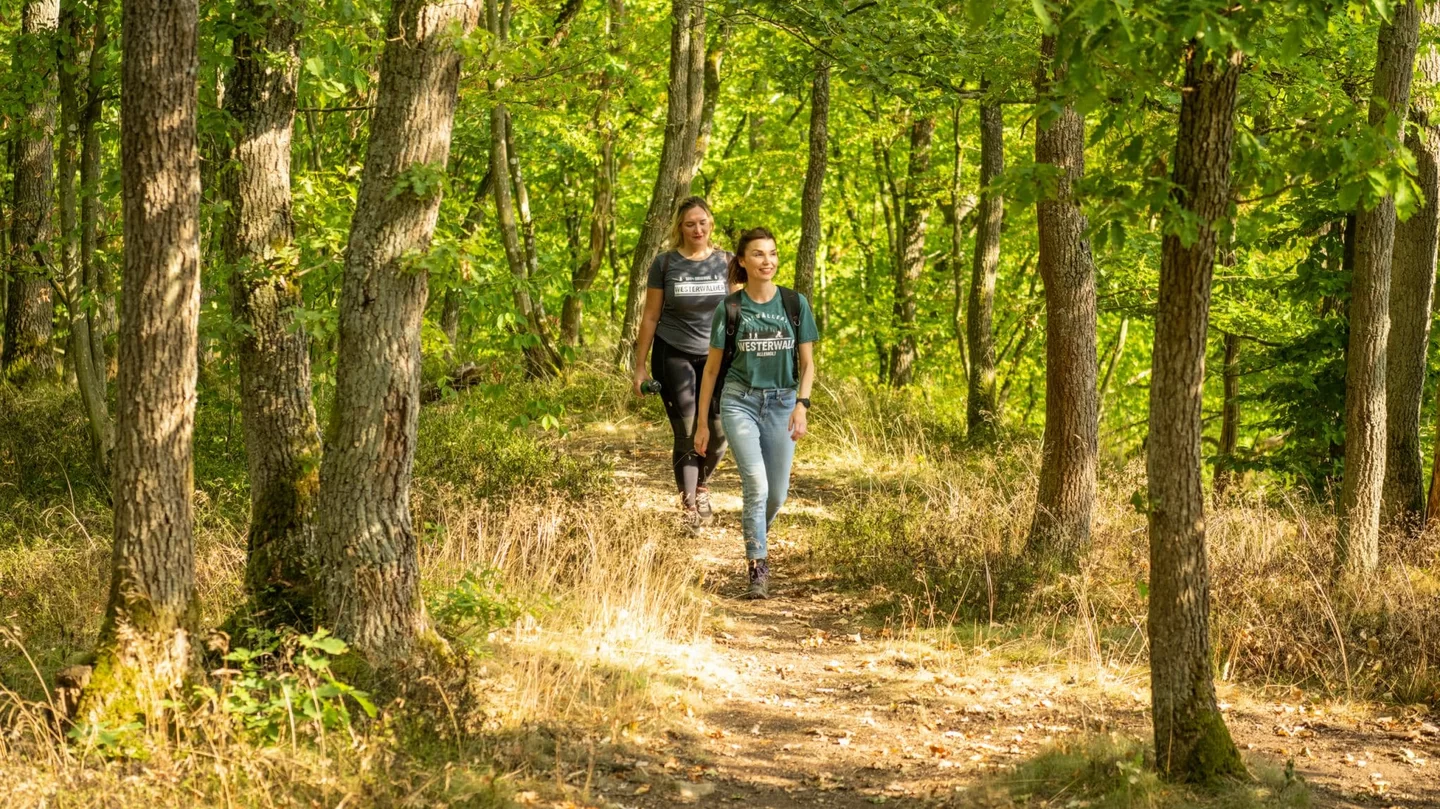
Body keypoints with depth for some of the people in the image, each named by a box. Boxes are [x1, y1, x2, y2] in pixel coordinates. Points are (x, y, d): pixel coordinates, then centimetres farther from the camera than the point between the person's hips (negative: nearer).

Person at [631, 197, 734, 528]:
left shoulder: (726, 262, 3)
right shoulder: (665, 263, -2)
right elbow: (650, 317, 2)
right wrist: (640, 367, 0)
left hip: (716, 356, 2)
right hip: (674, 356, -2)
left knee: (718, 433, -1)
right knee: (687, 435, -5)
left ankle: (701, 485, 29)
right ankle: (689, 506, 5)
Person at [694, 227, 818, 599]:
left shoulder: (795, 304, 2)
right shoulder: (730, 309, -1)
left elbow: (807, 363, 6)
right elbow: (712, 367, 6)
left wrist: (802, 404, -10)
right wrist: (702, 423, 5)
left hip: (781, 404, 2)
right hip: (740, 402, -2)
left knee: (776, 496, 5)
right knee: (756, 485, -17)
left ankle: (755, 543, 35)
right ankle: (757, 568, -10)